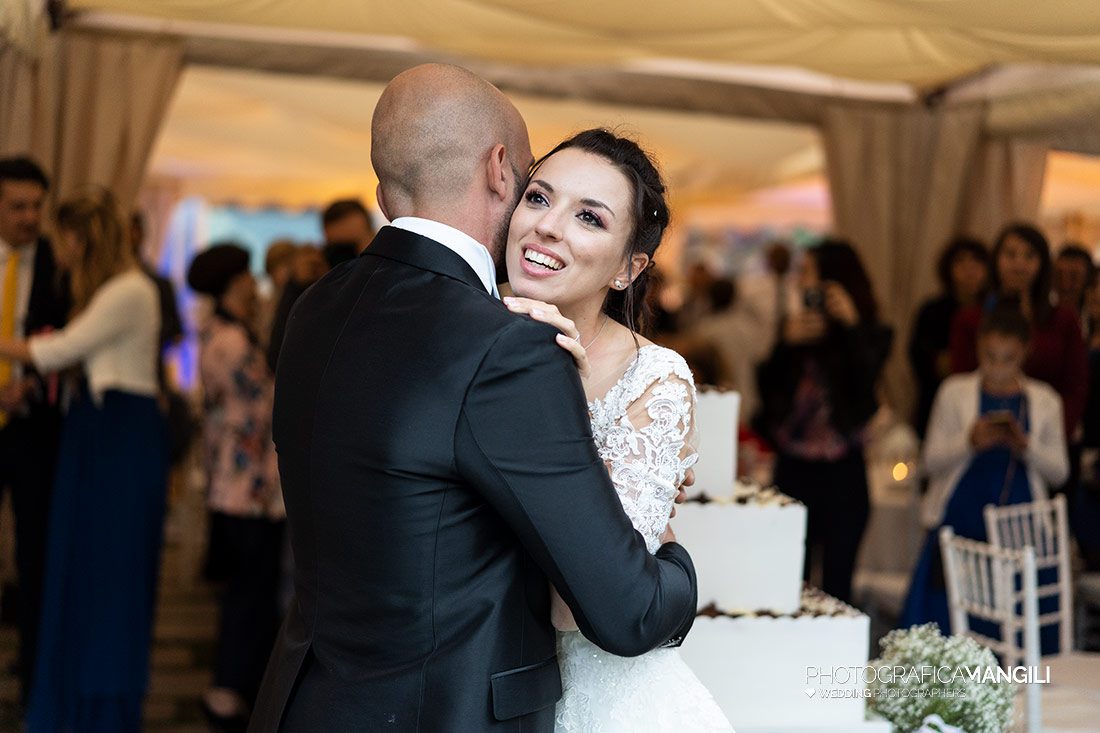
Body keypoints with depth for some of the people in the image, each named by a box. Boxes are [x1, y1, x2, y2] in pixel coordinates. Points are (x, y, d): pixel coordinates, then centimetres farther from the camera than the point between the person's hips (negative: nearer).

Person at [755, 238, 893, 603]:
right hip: (793, 467, 3)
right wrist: (787, 343, -13)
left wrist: (851, 325, -22)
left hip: (842, 474, -3)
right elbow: (767, 386, 2)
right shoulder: (794, 325, 10)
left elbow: (865, 380, -16)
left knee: (836, 579, -1)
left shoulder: (869, 334, 0)